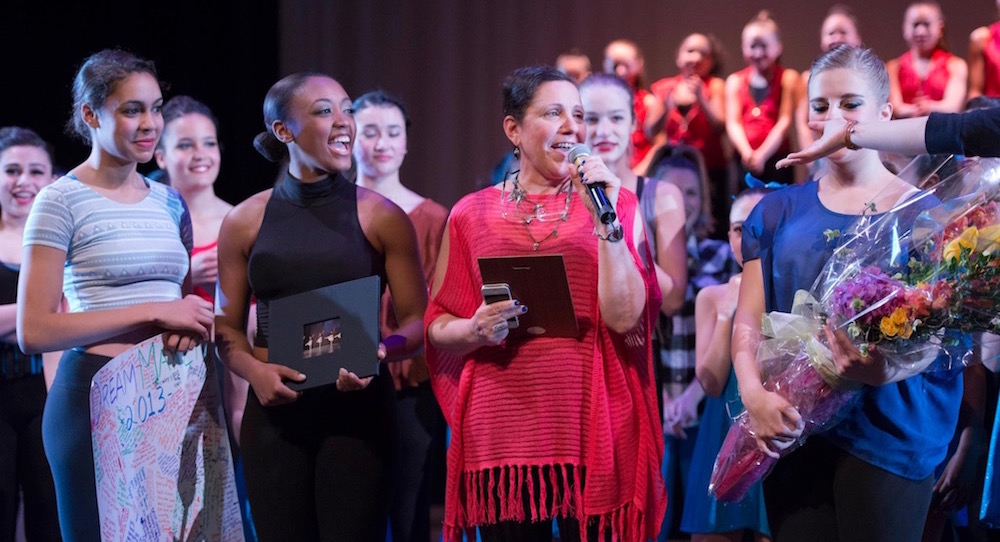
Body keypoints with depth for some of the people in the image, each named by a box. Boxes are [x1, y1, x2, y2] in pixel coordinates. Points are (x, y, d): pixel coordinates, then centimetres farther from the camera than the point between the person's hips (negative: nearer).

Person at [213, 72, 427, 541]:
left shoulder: (380, 217, 3)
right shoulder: (245, 222, 7)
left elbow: (416, 319, 3)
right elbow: (227, 327, 11)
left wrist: (380, 352, -17)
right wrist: (253, 370, -9)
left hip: (357, 407, -1)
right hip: (275, 408, 2)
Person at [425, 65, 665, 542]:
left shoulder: (616, 205, 6)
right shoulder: (471, 215, 8)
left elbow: (624, 318, -6)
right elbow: (437, 328, 10)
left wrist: (604, 221, -11)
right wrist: (476, 329, -11)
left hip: (592, 428, -1)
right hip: (502, 432, 1)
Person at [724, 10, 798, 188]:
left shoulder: (787, 78, 4)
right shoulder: (735, 81, 11)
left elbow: (784, 121, -5)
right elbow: (733, 123, 1)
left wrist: (762, 154, -18)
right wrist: (747, 153, -18)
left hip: (776, 159, -2)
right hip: (744, 160, 2)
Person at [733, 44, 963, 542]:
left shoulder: (921, 213, 2)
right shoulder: (779, 211, 10)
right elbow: (747, 322, 6)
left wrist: (888, 370, -26)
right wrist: (755, 396, -13)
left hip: (888, 432, -2)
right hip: (793, 429, 3)